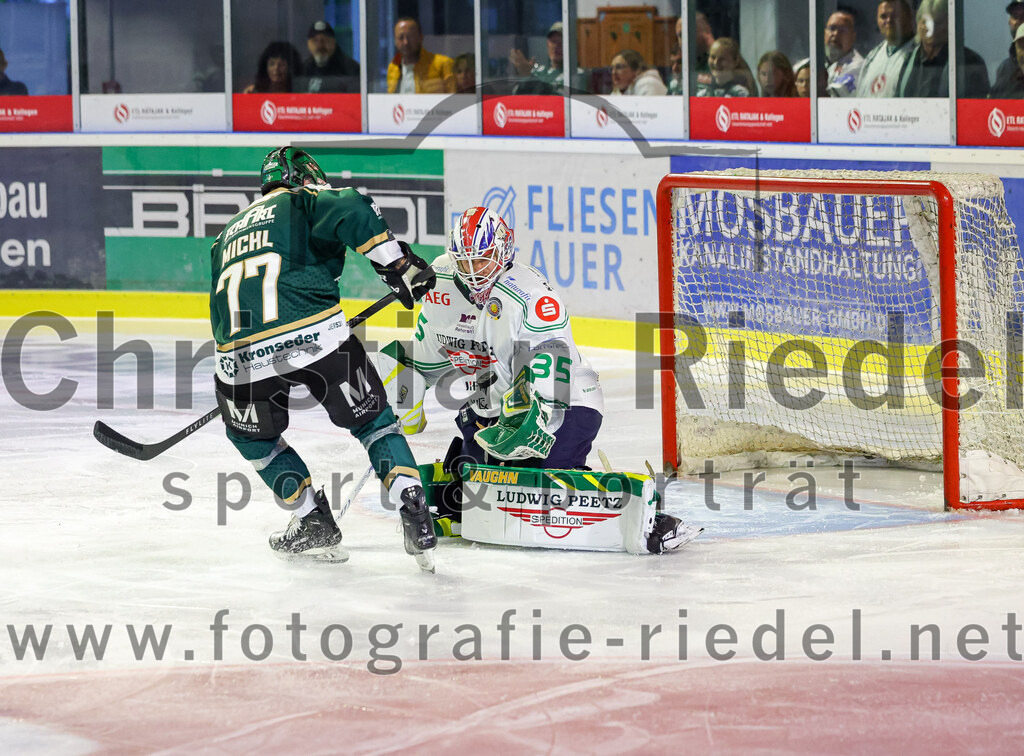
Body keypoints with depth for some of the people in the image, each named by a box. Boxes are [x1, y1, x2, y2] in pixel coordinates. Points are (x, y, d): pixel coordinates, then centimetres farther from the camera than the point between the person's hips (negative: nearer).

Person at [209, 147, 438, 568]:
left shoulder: (228, 234, 32)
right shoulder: (304, 202, 15)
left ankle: (313, 521, 23)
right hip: (314, 336, -3)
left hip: (240, 356, 3)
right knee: (371, 419, 15)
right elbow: (353, 213, -8)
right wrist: (399, 265, -2)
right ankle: (412, 508, 1)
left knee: (250, 434, 30)